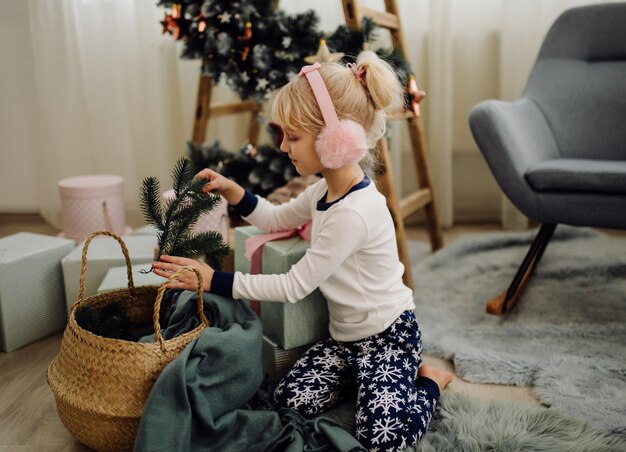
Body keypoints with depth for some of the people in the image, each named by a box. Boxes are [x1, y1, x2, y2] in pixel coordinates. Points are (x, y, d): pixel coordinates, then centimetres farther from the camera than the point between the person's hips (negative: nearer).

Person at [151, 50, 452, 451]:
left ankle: (428, 380, 9)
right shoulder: (326, 192, 2)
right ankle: (360, 374, 15)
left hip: (388, 335, -8)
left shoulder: (353, 212, -29)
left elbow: (294, 287, -24)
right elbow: (277, 219, 20)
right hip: (345, 334, 8)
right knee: (290, 404, -9)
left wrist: (214, 280, -21)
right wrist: (230, 190, 3)